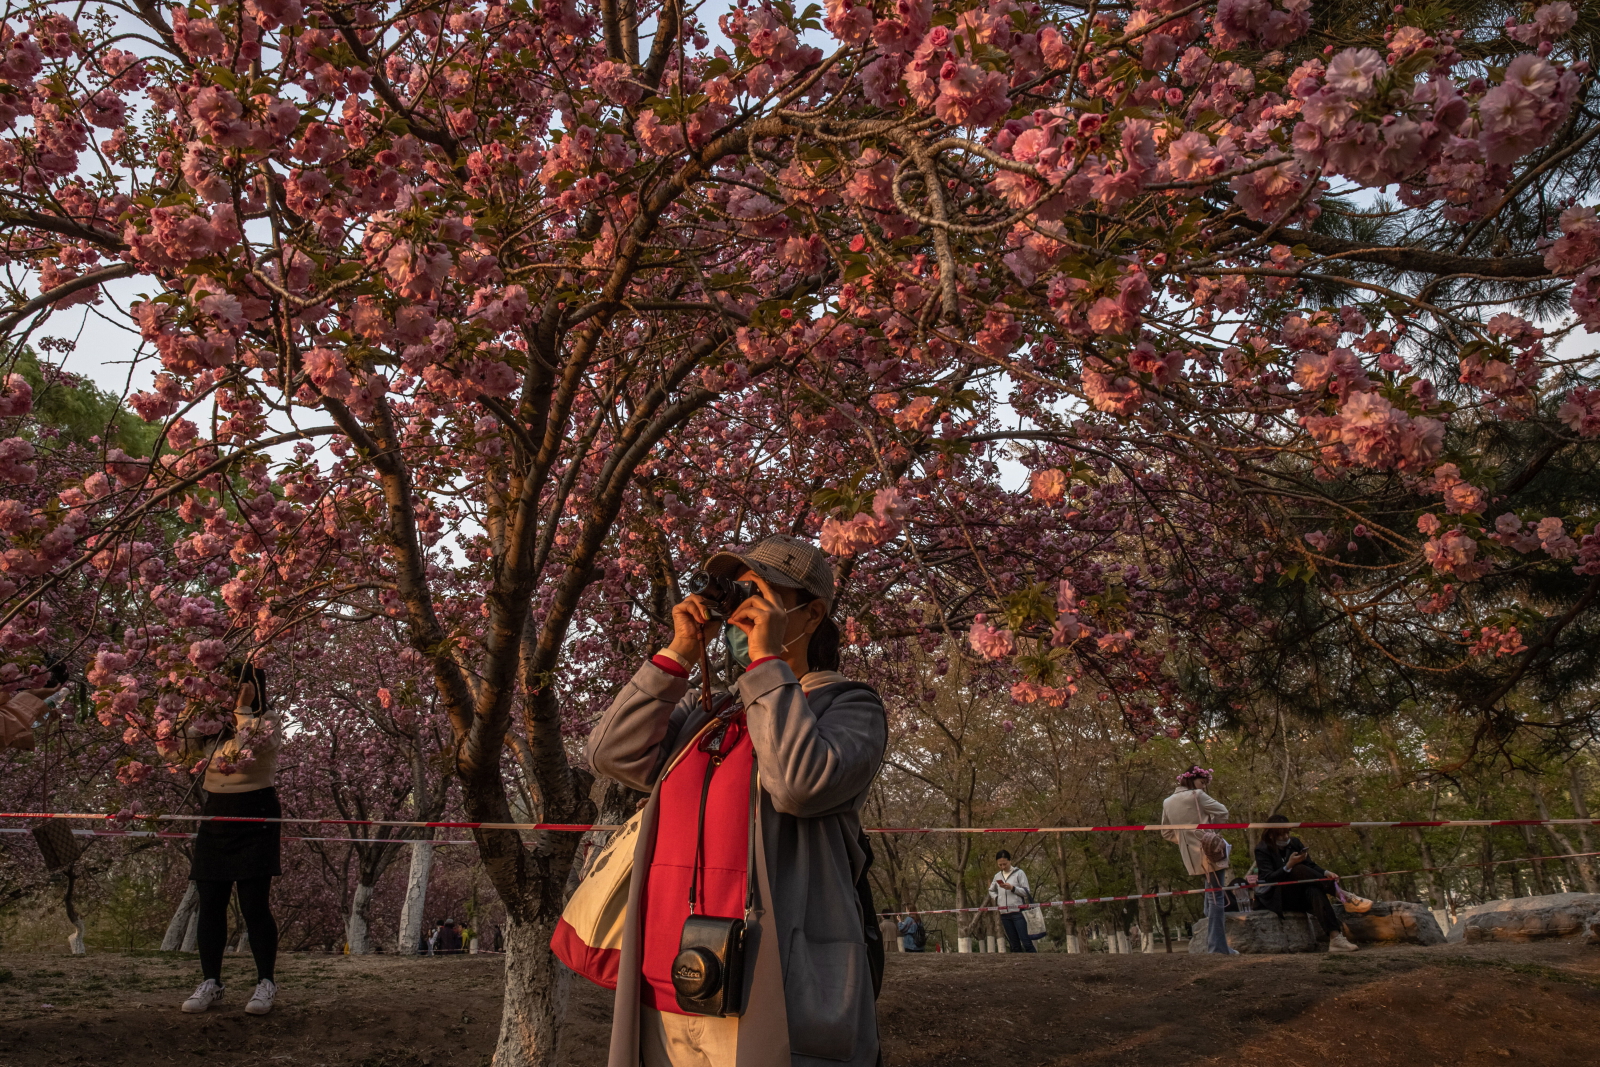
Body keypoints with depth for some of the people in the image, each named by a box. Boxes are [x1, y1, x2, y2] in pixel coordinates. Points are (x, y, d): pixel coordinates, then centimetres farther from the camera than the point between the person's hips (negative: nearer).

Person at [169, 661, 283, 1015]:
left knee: (254, 903, -5)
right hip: (215, 813, 5)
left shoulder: (268, 722, -3)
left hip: (255, 816, -5)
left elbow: (251, 748, -21)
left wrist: (244, 709, -17)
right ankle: (210, 982, 18)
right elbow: (180, 747, 2)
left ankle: (266, 982, 7)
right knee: (210, 903, 6)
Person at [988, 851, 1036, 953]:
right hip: (1004, 914, 5)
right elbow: (991, 891, 28)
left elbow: (1026, 892, -4)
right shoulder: (997, 876, 13)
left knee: (1026, 942, -11)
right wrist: (997, 898, 8)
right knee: (1014, 945, 6)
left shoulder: (1019, 873, -1)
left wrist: (1012, 888, -17)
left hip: (1018, 912, -5)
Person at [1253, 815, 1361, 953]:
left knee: (1315, 891, -33)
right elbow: (1268, 878, -19)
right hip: (1276, 899, -4)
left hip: (1299, 895, 4)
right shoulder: (1262, 850, -9)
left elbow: (1311, 866, 3)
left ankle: (1335, 937, -47)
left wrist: (1325, 873, -19)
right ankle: (1339, 894, -26)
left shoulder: (1294, 842, 7)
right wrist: (1289, 866, -32)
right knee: (1299, 870, -30)